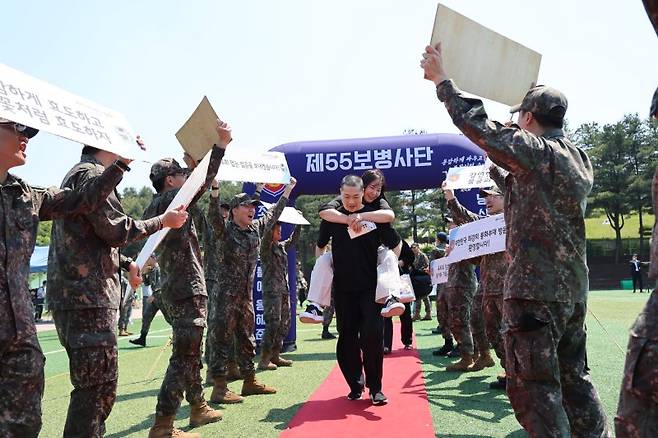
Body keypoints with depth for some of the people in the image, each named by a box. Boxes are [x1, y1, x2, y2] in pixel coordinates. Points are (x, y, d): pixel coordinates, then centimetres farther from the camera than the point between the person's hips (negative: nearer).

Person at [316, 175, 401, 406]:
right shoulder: (331, 218, 4)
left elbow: (396, 245, 8)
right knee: (347, 337, 7)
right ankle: (355, 384, 22)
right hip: (343, 288, 2)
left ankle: (375, 387, 4)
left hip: (371, 287, -2)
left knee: (373, 335, -9)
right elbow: (320, 246, 19)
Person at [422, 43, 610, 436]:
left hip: (535, 288, -9)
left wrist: (442, 80, 1)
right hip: (574, 287, 9)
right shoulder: (580, 159, 13)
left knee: (533, 386, -3)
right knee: (574, 378, 17)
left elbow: (477, 125, -11)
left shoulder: (535, 151, -11)